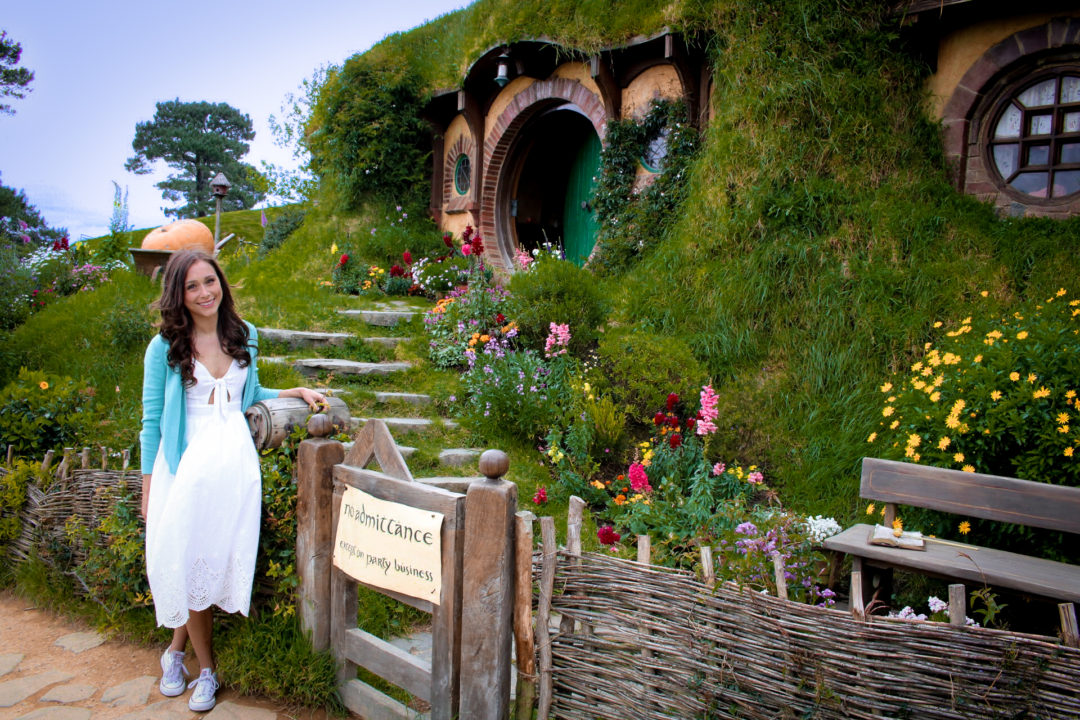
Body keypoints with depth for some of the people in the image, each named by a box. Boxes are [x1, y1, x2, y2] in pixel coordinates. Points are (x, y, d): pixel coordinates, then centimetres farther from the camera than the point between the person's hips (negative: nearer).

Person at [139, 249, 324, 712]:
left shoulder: (244, 336, 8)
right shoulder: (164, 348, -2)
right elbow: (151, 421, 1)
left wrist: (297, 392, 7)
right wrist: (148, 489, 1)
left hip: (235, 463, 3)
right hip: (186, 466, -2)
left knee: (219, 560, 6)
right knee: (190, 564, 4)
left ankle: (176, 649, 33)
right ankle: (205, 670, 25)